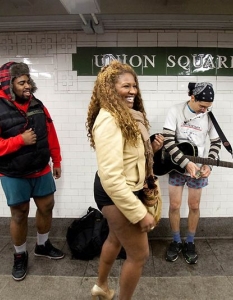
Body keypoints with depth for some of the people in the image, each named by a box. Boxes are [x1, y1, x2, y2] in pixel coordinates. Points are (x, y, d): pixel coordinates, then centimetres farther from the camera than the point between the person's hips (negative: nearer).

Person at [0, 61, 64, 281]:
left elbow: (50, 135, 7)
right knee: (19, 215, 8)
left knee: (46, 207, 14)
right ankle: (20, 255, 31)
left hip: (41, 170, 5)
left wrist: (56, 161, 9)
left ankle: (42, 245, 38)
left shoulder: (37, 105, 2)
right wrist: (20, 140, -23)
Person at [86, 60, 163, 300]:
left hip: (126, 190, 11)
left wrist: (150, 147, 2)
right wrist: (140, 213, -26)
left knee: (116, 238, 29)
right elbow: (110, 177, -31)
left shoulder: (128, 116, 6)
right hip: (116, 194, -11)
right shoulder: (109, 121, -27)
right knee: (139, 255, 6)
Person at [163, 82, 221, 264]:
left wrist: (209, 164, -12)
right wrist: (186, 163, -23)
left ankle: (190, 243, 29)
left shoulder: (210, 116, -6)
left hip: (199, 168, 1)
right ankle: (176, 242, 26)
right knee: (174, 205, 5)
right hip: (177, 166, -1)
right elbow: (168, 141, -18)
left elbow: (216, 142, 3)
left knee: (194, 206, 10)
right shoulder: (176, 111, -12)